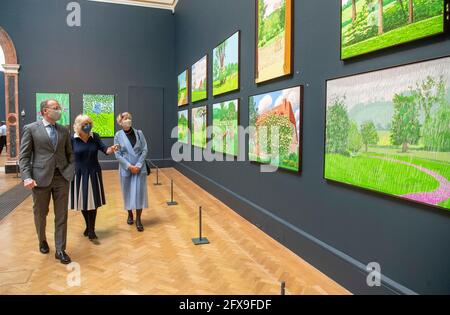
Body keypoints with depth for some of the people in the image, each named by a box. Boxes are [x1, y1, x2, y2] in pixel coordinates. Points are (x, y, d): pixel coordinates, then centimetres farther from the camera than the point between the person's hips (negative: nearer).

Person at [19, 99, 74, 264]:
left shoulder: (64, 130, 9)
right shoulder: (31, 129, -1)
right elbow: (24, 156, -4)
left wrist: (71, 171, -1)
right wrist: (27, 177, -14)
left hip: (62, 177, 2)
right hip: (41, 178, -2)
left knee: (61, 215, 4)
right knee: (40, 214, 15)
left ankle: (60, 250, 14)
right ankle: (42, 240, 41)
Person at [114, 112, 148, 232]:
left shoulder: (139, 133, 0)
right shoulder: (118, 135, -2)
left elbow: (145, 150, -1)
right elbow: (117, 154, -4)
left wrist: (138, 165, -10)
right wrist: (129, 166, -12)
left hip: (140, 168, 0)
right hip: (125, 168, 0)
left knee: (139, 192, -2)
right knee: (127, 191, 10)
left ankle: (138, 219, 7)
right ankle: (130, 214, 32)